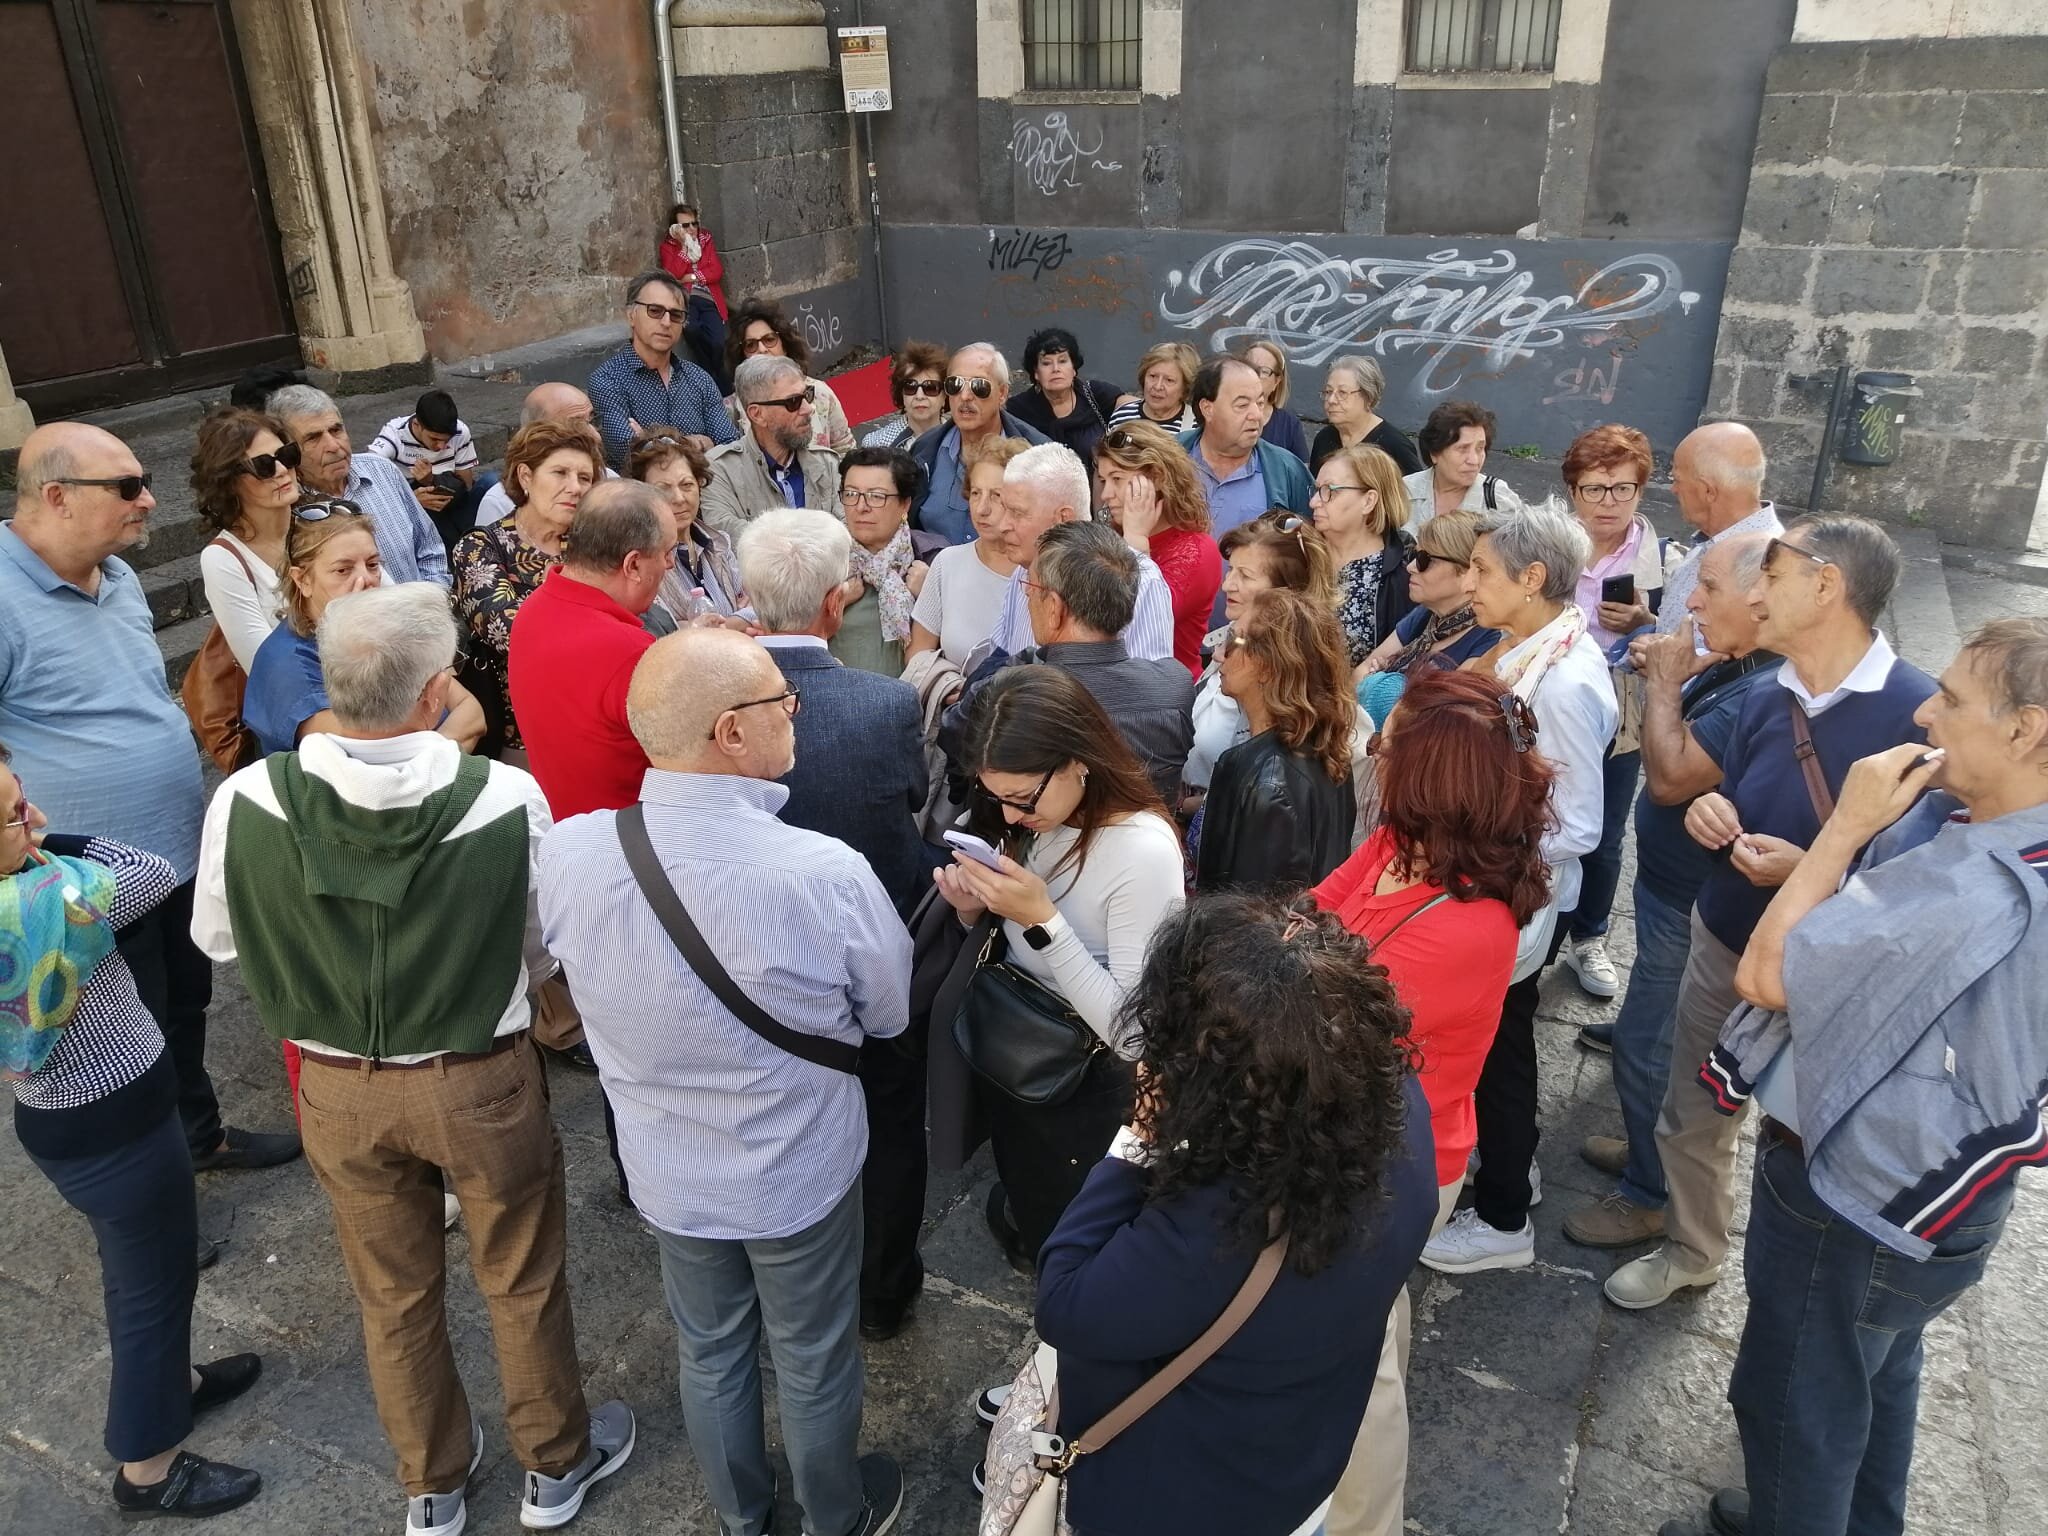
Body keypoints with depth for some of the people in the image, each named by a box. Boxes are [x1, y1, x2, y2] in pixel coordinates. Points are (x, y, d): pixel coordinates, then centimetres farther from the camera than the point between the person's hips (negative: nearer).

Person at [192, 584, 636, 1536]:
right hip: (480, 1083, -2)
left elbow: (217, 940, -3)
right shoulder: (509, 799, -27)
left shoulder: (243, 803, -22)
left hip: (336, 1089, 2)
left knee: (394, 1297, 25)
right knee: (522, 1285, 22)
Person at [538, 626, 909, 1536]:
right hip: (803, 1176, -3)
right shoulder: (826, 874, -34)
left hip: (668, 1176, 3)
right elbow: (891, 1013, -14)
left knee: (711, 1356, 28)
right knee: (814, 1365, 23)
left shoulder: (566, 854, -23)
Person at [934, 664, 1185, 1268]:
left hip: (1087, 1089, -6)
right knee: (1019, 1210, 29)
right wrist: (974, 910, -17)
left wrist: (1041, 919, -32)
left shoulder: (1144, 853, -29)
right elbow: (1012, 947, 4)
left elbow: (1132, 1032, -29)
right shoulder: (1037, 822, -6)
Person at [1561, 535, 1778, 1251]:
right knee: (1657, 1022, 24)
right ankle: (1648, 1149, 44)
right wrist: (1671, 678, -8)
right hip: (1672, 884, 10)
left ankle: (1650, 1195, 22)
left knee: (1647, 1046, 3)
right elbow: (1673, 746, 9)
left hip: (1692, 911, -10)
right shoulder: (1733, 669, 0)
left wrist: (1664, 683, -20)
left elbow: (1670, 777, -31)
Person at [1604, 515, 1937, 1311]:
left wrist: (1811, 871, -30)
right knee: (1692, 1116, 19)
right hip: (1723, 940, 6)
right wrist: (1711, 815, -11)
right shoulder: (1763, 699, -1)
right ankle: (1689, 1252, 43)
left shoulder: (1919, 712, -22)